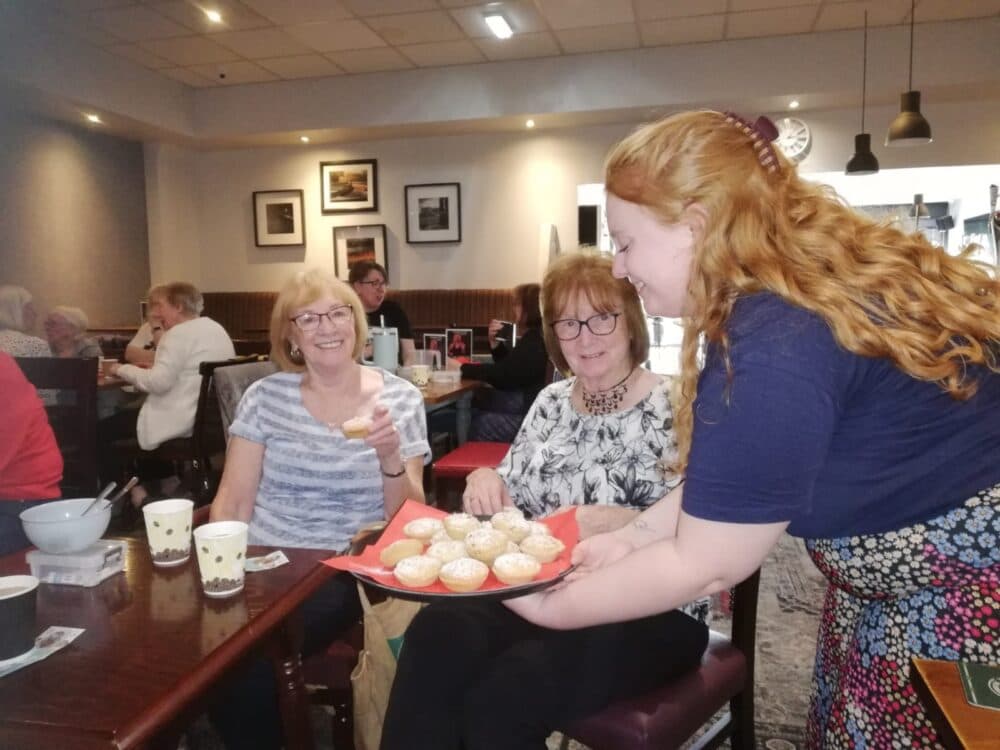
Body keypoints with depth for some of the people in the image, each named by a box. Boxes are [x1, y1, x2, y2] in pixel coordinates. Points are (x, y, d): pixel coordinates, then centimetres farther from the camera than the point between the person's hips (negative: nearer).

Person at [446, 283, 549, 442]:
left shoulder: (535, 342, -19)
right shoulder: (534, 338, 14)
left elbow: (501, 375, -21)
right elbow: (507, 368, 16)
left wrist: (461, 368, -13)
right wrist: (494, 342, 0)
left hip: (532, 415, -10)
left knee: (478, 426, -6)